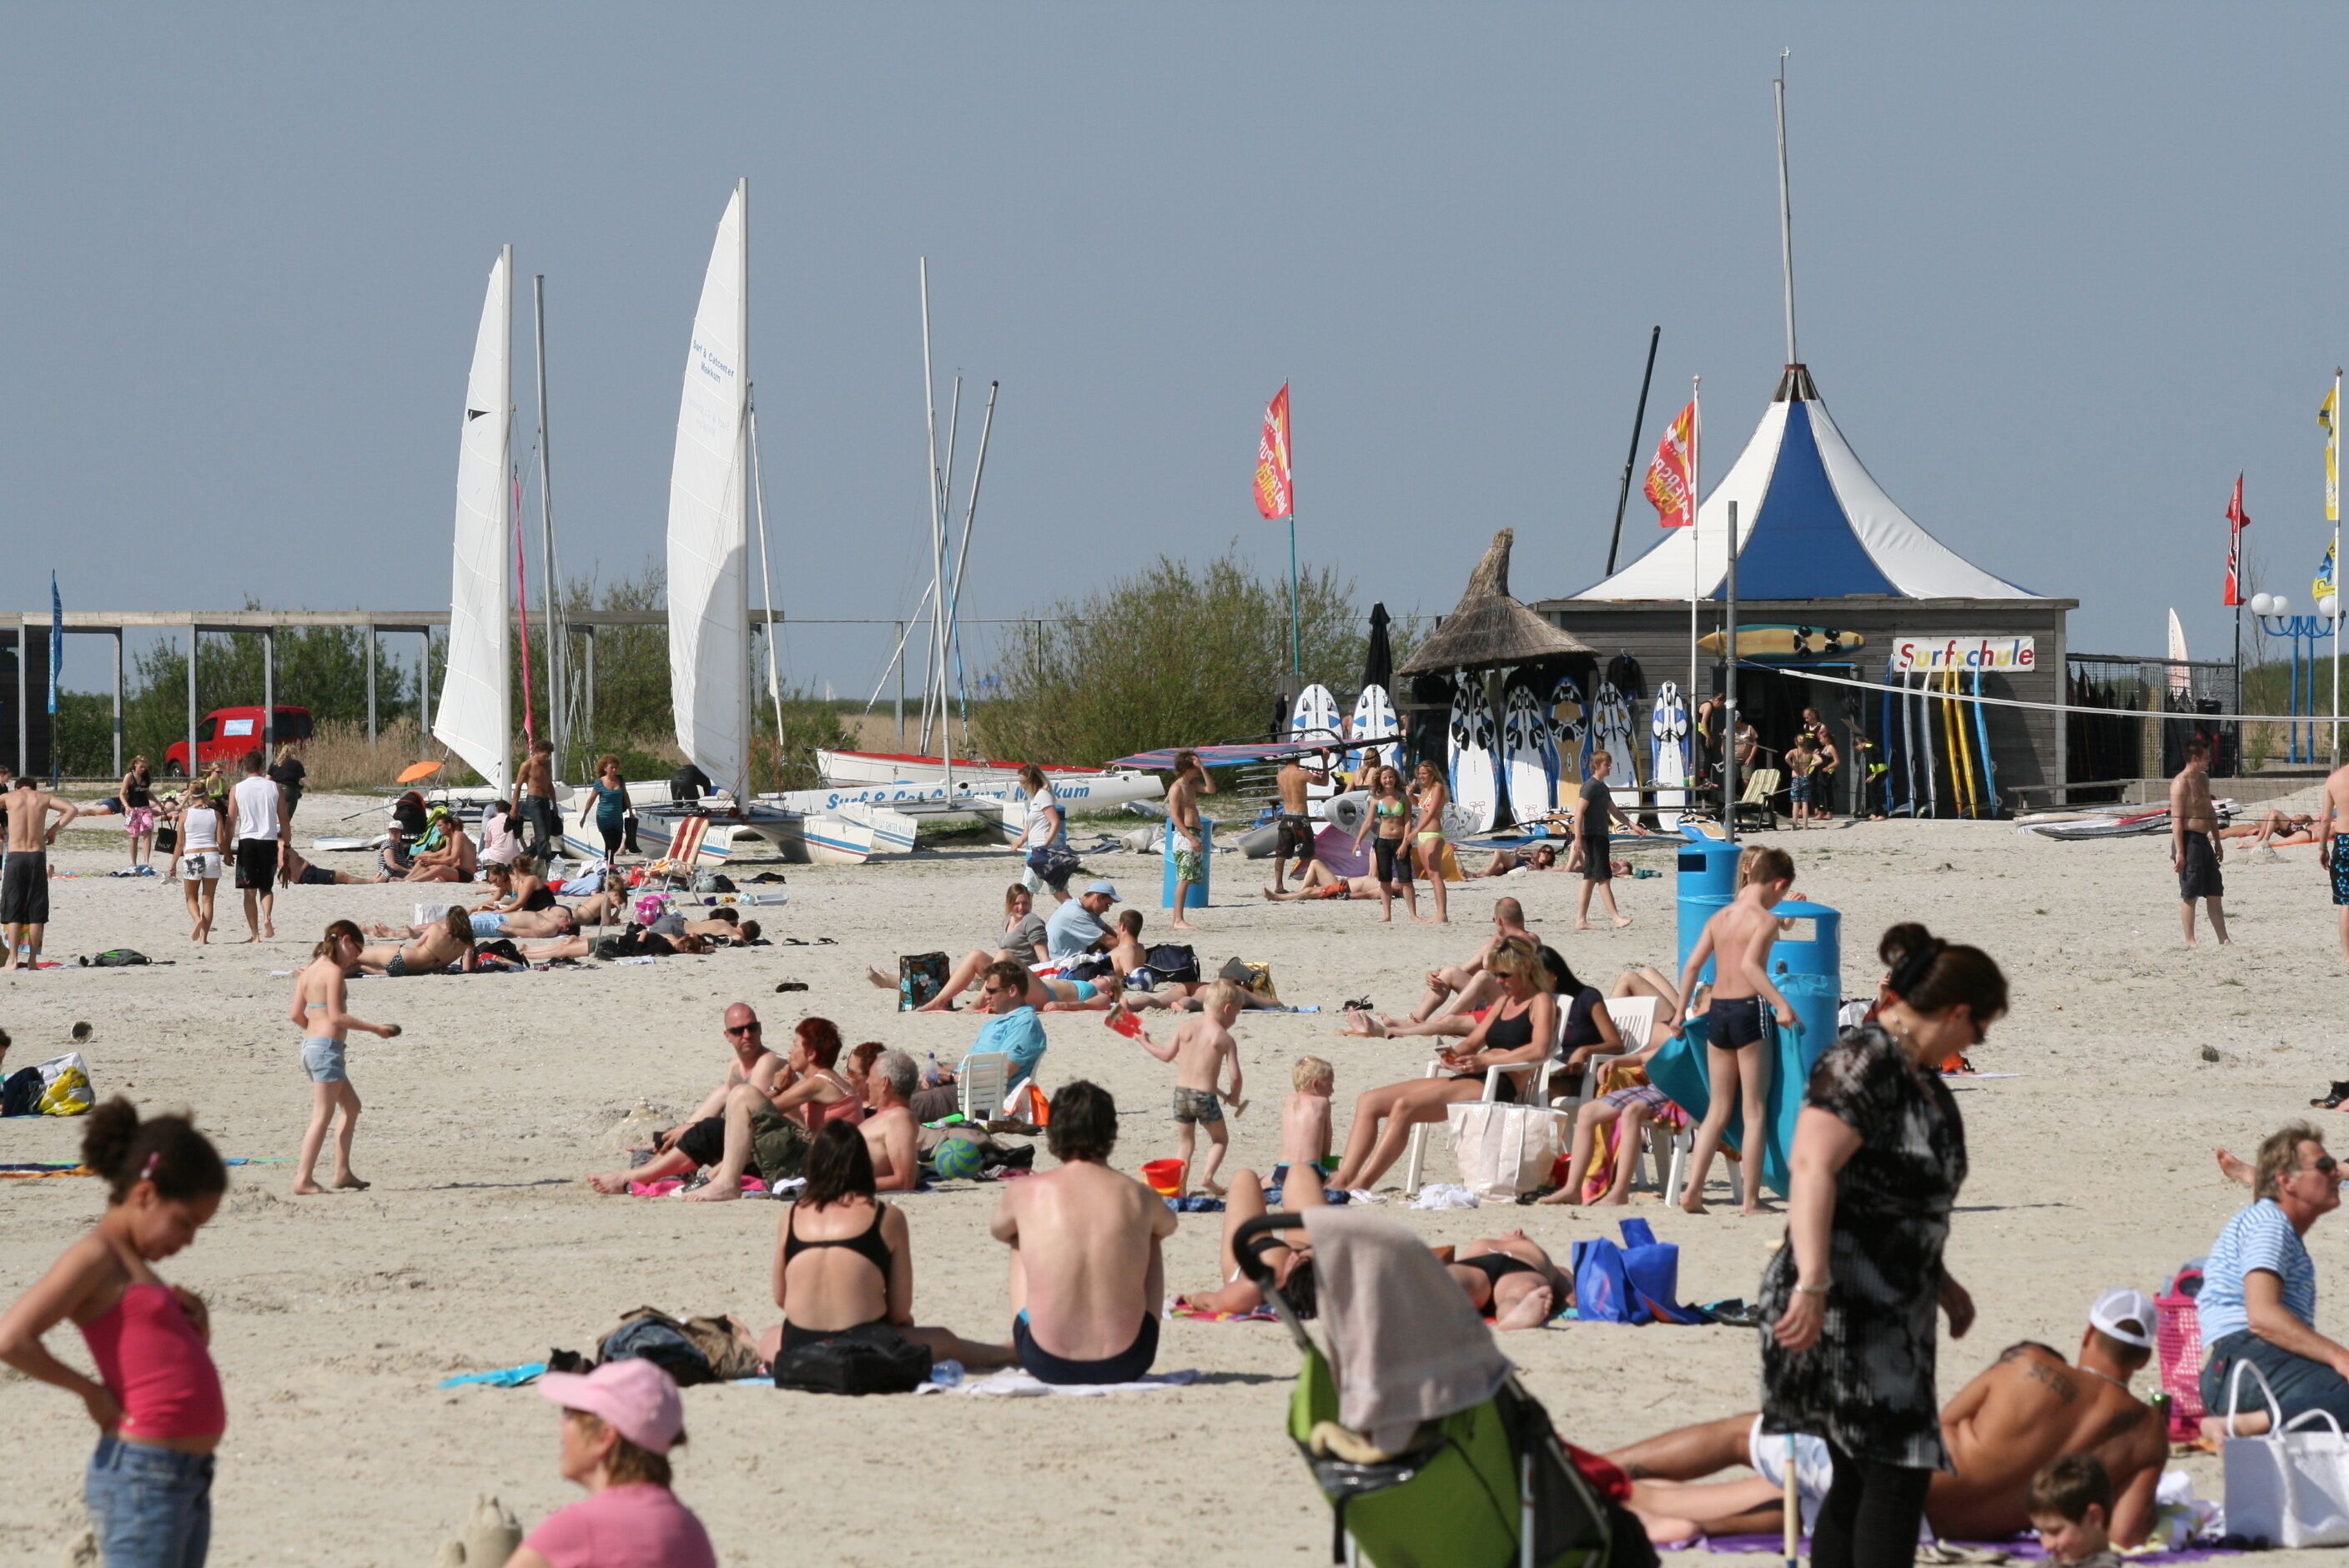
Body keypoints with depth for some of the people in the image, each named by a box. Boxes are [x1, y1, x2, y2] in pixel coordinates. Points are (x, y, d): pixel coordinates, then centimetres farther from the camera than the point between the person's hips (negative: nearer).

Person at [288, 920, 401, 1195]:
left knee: (351, 1106, 19)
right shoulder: (333, 971, -13)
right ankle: (304, 1179, -11)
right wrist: (375, 1028, -13)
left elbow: (295, 1015, 12)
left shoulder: (309, 971, 13)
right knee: (322, 1116, -7)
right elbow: (336, 1016, -19)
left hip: (310, 1044, 10)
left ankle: (342, 1172, 18)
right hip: (328, 1046, -10)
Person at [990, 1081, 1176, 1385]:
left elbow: (998, 1231, 19)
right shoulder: (1139, 1197, -4)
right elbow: (1167, 1226, 23)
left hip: (1046, 1366, 0)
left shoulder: (1025, 1193, -6)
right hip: (1126, 1366, 0)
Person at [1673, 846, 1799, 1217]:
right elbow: (1749, 964, -24)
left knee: (1718, 1108, 13)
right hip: (1749, 1009, -6)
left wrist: (1681, 1011, 16)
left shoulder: (1720, 918, 10)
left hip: (1717, 1011, 6)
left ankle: (1693, 1190, 6)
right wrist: (1781, 1004, -26)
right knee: (1754, 1110, 2)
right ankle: (1751, 1200, 2)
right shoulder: (1765, 919, -9)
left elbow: (1692, 965, 8)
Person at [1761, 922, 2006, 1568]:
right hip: (1844, 1314, -10)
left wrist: (1940, 1283, 33)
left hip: (1890, 1314, 10)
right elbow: (1812, 1166, -26)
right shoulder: (1862, 1064, -15)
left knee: (1860, 1479, 10)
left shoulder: (1917, 1075, 16)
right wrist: (1812, 1284, -33)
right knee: (1897, 1471, -11)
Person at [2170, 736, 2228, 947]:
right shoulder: (2181, 783, -14)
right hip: (2188, 840, -9)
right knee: (2190, 893, -4)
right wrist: (2179, 852, -22)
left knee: (2215, 892, 9)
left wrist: (2217, 841, 23)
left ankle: (2223, 939, 12)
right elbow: (2176, 819, -18)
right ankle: (2189, 941, 2)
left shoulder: (2203, 779, 14)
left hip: (2203, 840, 9)